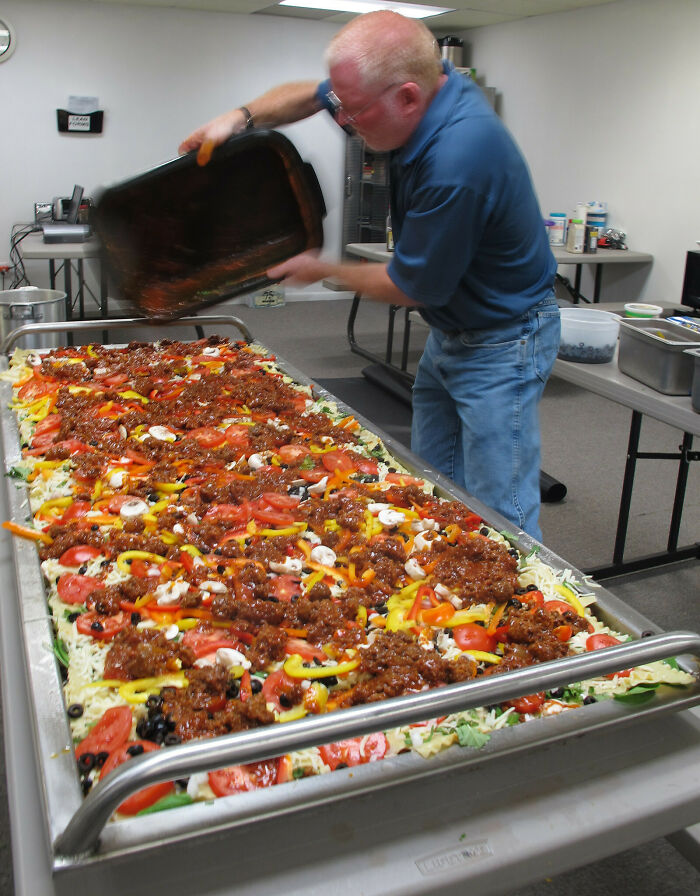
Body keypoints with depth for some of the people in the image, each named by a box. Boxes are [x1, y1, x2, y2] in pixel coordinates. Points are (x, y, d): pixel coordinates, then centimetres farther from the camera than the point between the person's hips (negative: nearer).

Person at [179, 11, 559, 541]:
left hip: (501, 343, -9)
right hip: (448, 333, 9)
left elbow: (412, 288, -20)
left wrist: (324, 270, -5)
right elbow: (308, 95, 14)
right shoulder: (428, 84, -5)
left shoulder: (457, 160, -33)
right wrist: (242, 116, -2)